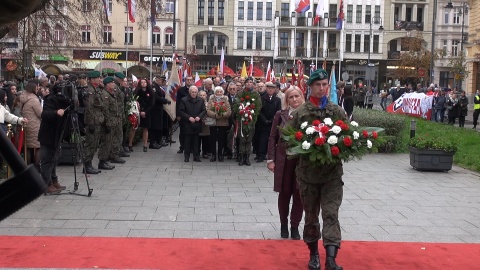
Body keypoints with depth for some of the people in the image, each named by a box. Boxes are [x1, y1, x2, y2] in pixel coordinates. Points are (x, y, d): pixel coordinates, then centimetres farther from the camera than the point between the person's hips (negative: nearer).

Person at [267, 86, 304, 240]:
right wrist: (271, 159, -3)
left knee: (299, 195, 4)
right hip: (283, 159, 0)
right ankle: (284, 224, 25)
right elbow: (273, 138, 2)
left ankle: (294, 226, 18)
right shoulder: (280, 115, 1)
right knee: (284, 193, 8)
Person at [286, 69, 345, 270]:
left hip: (332, 172, 0)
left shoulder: (338, 111, 3)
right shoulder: (300, 112, -1)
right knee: (311, 215, 12)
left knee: (331, 214, -8)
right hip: (308, 171, 0)